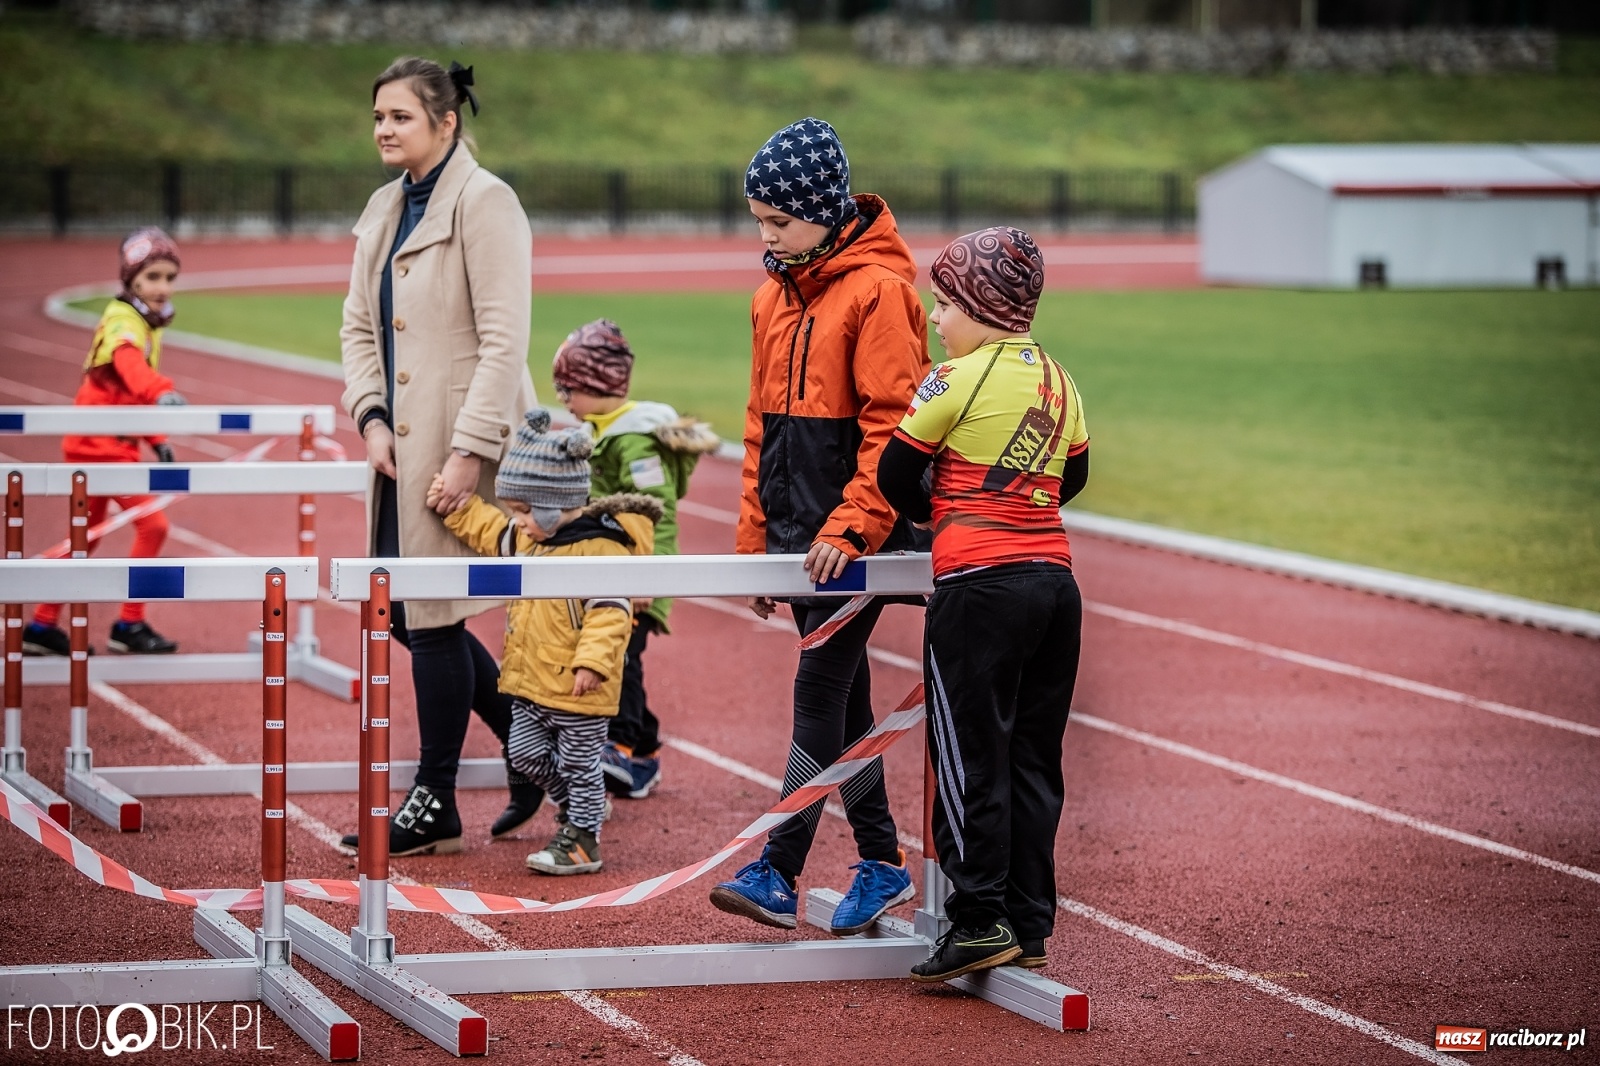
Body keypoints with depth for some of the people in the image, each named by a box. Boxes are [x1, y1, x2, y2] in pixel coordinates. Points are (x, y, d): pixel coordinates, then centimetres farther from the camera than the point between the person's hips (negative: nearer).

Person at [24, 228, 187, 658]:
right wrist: (162, 392, -59)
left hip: (101, 444, 10)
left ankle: (42, 627, 24)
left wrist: (156, 440, 16)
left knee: (86, 538, 16)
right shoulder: (123, 323, -18)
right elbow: (130, 364, -41)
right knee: (153, 525, -11)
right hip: (101, 443, -10)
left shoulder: (147, 323, 12)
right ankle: (129, 626, -4)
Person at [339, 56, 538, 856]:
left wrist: (470, 450, -21)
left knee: (432, 615, -3)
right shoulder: (385, 210, 14)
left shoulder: (483, 203, -12)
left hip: (458, 444, -9)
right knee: (407, 611, 11)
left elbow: (504, 340, -17)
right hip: (403, 442, 9)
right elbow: (359, 326, 17)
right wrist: (371, 416, 0)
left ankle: (434, 805, 8)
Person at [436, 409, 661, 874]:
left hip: (575, 685, -9)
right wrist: (455, 505, 18)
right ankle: (577, 805, 37)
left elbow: (610, 611, -26)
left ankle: (582, 839, 16)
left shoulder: (602, 548, -21)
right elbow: (489, 532, 26)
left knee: (579, 764, 4)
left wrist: (593, 663, -32)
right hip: (529, 681, 9)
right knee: (525, 753, 16)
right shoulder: (528, 537, 6)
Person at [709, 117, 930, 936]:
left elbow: (893, 423, -16)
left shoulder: (878, 289, -12)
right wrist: (755, 539, 15)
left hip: (857, 538, -8)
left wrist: (849, 527, -21)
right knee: (842, 694, 12)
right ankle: (880, 862, 21)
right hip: (799, 536, 8)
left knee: (821, 688, -9)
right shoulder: (775, 296, 13)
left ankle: (777, 873, -10)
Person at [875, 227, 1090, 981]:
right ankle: (1030, 926, 13)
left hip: (980, 587, -7)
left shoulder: (957, 381, -9)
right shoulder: (1059, 382, 11)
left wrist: (933, 517, 17)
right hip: (1055, 579, 7)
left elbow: (895, 475, -2)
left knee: (971, 758, -1)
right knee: (1032, 761, 10)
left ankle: (981, 922, -3)